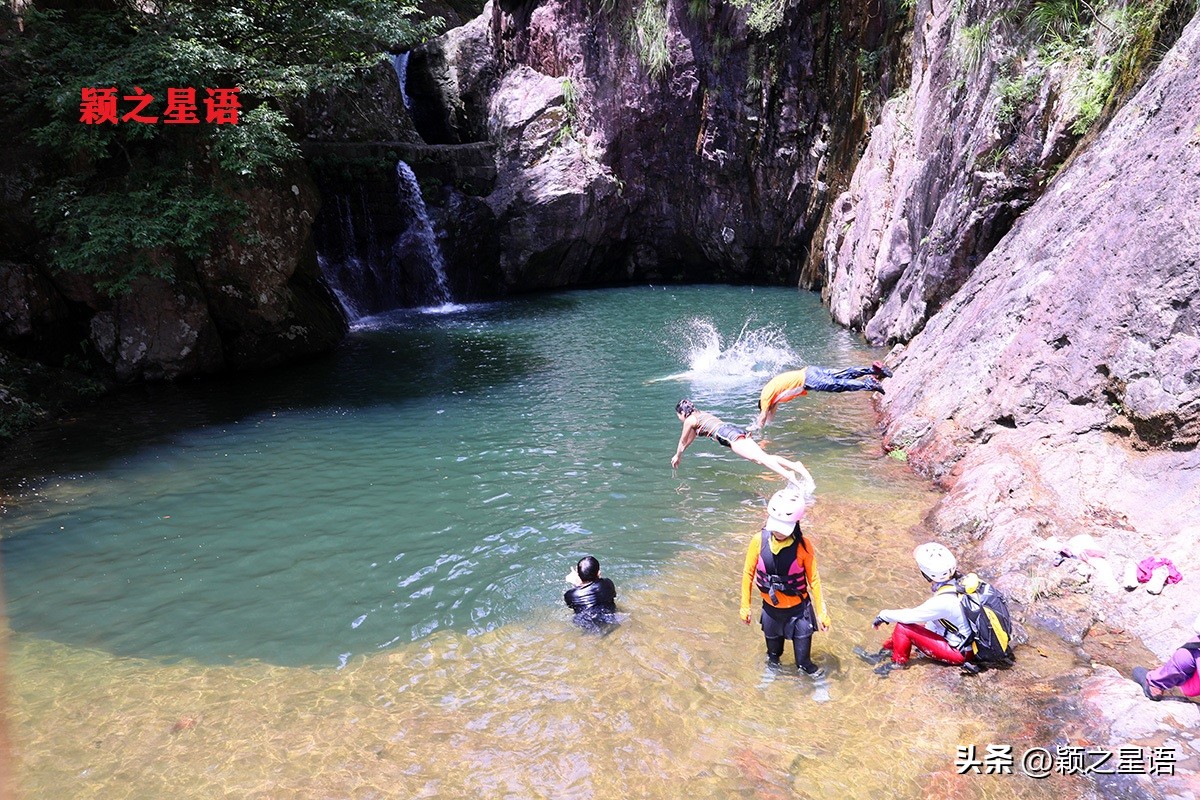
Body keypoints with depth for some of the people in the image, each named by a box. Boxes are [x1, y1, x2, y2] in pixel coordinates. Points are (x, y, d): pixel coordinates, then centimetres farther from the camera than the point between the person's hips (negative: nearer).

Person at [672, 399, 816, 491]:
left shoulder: (689, 420, 10)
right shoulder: (700, 415, 35)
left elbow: (683, 441, 21)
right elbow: (690, 439, 49)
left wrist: (677, 456, 38)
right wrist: (678, 454, 58)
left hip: (729, 435, -8)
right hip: (736, 430, 8)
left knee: (758, 458, -25)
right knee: (765, 456, -4)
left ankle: (788, 475, -44)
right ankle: (795, 466, -23)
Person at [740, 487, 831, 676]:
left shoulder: (803, 545, -26)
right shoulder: (759, 540, -23)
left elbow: (813, 579, -14)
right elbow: (748, 573, -10)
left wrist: (822, 612, -9)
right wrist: (745, 607, -3)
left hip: (798, 607, -2)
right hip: (771, 607, 2)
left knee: (802, 638, 21)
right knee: (772, 637, 28)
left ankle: (804, 664, 52)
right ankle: (773, 656, 61)